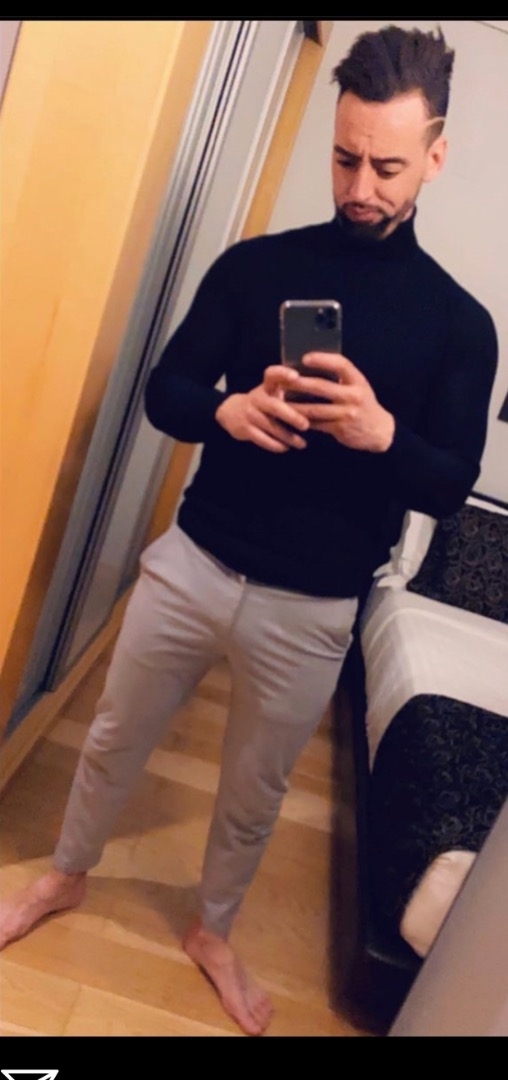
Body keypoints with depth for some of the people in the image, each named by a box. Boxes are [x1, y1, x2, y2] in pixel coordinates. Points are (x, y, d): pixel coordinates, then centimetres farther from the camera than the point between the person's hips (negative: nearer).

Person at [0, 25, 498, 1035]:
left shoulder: (458, 322, -3)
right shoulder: (254, 265, 0)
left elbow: (450, 484, -5)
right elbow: (163, 392, 1)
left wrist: (381, 433, -25)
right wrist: (226, 410, -22)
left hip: (311, 610, -1)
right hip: (192, 562, 1)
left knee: (255, 790, 18)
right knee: (114, 739, 19)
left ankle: (212, 931, 48)